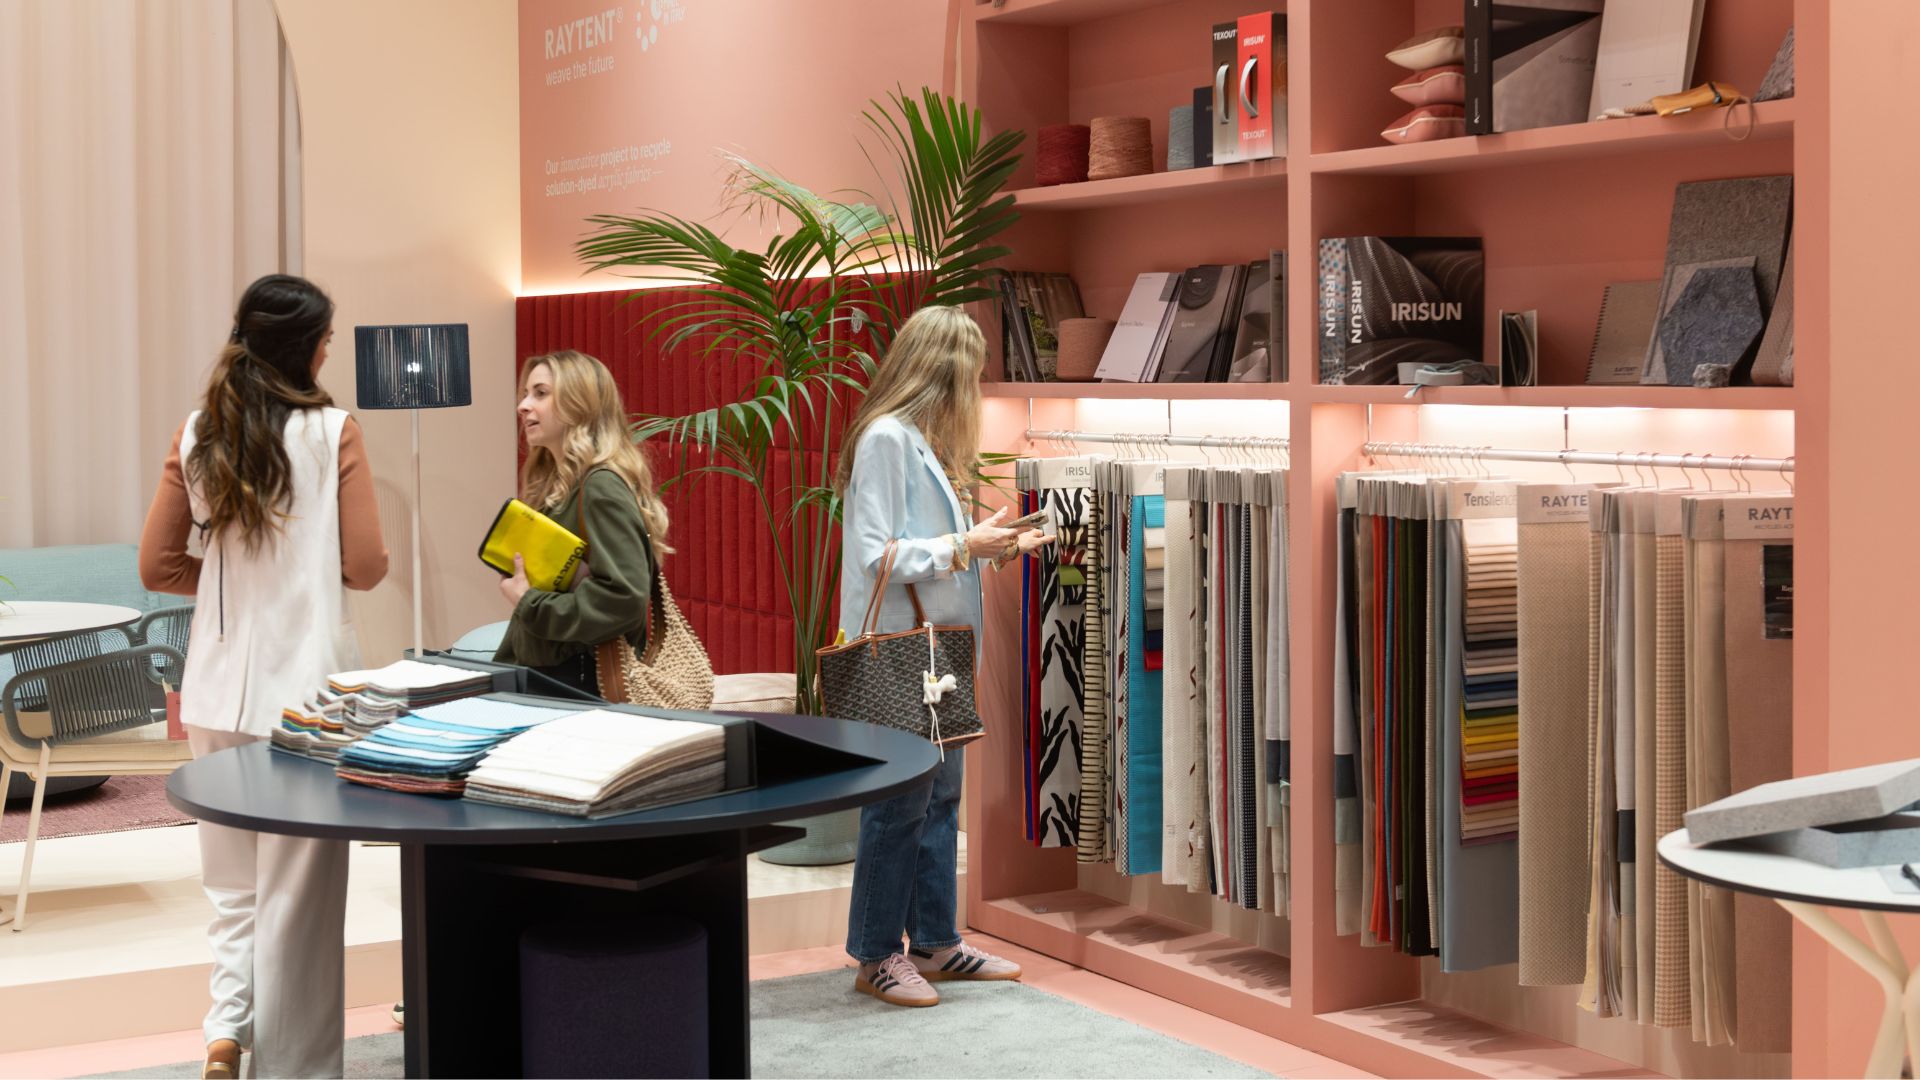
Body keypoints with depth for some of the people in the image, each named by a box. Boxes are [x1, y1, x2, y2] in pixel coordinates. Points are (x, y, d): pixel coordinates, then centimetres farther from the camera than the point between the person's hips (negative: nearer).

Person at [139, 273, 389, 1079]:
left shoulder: (196, 437, 3)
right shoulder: (331, 431, -9)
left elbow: (158, 568, 5)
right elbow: (366, 567, -8)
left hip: (219, 687, 4)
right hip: (306, 686, -4)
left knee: (232, 883, 18)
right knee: (300, 888, 5)